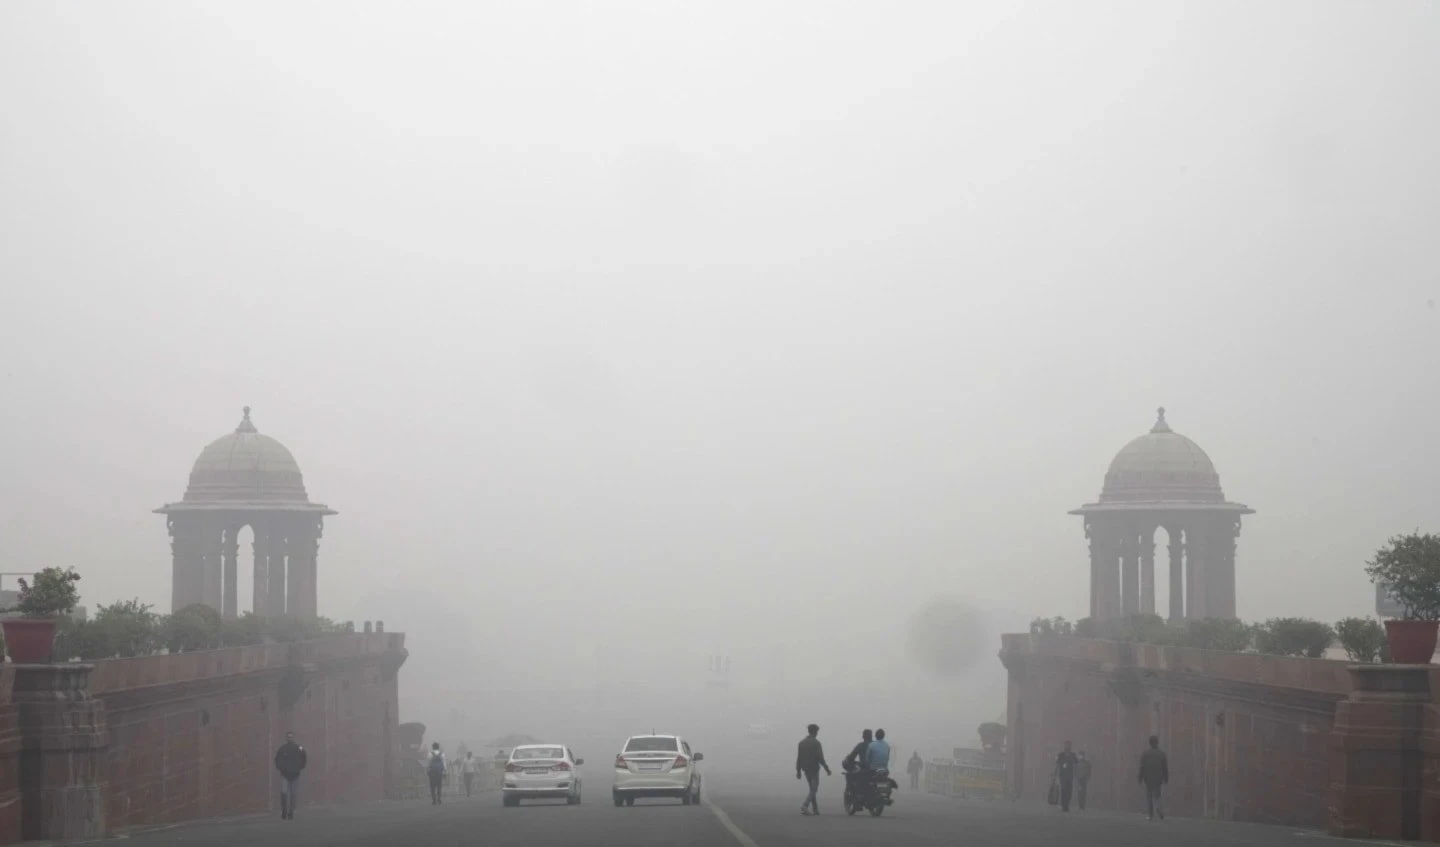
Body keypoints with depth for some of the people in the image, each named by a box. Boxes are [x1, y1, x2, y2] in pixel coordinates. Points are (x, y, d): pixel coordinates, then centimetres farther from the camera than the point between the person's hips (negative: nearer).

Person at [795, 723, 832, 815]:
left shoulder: (802, 742, 8)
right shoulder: (816, 743, -11)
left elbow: (799, 757, 9)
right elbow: (820, 758, -15)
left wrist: (798, 770, 13)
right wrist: (826, 768, -8)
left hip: (805, 769, 7)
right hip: (814, 768, -7)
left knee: (812, 789, 15)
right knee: (814, 789, -4)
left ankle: (815, 809, 14)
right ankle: (804, 806, -21)